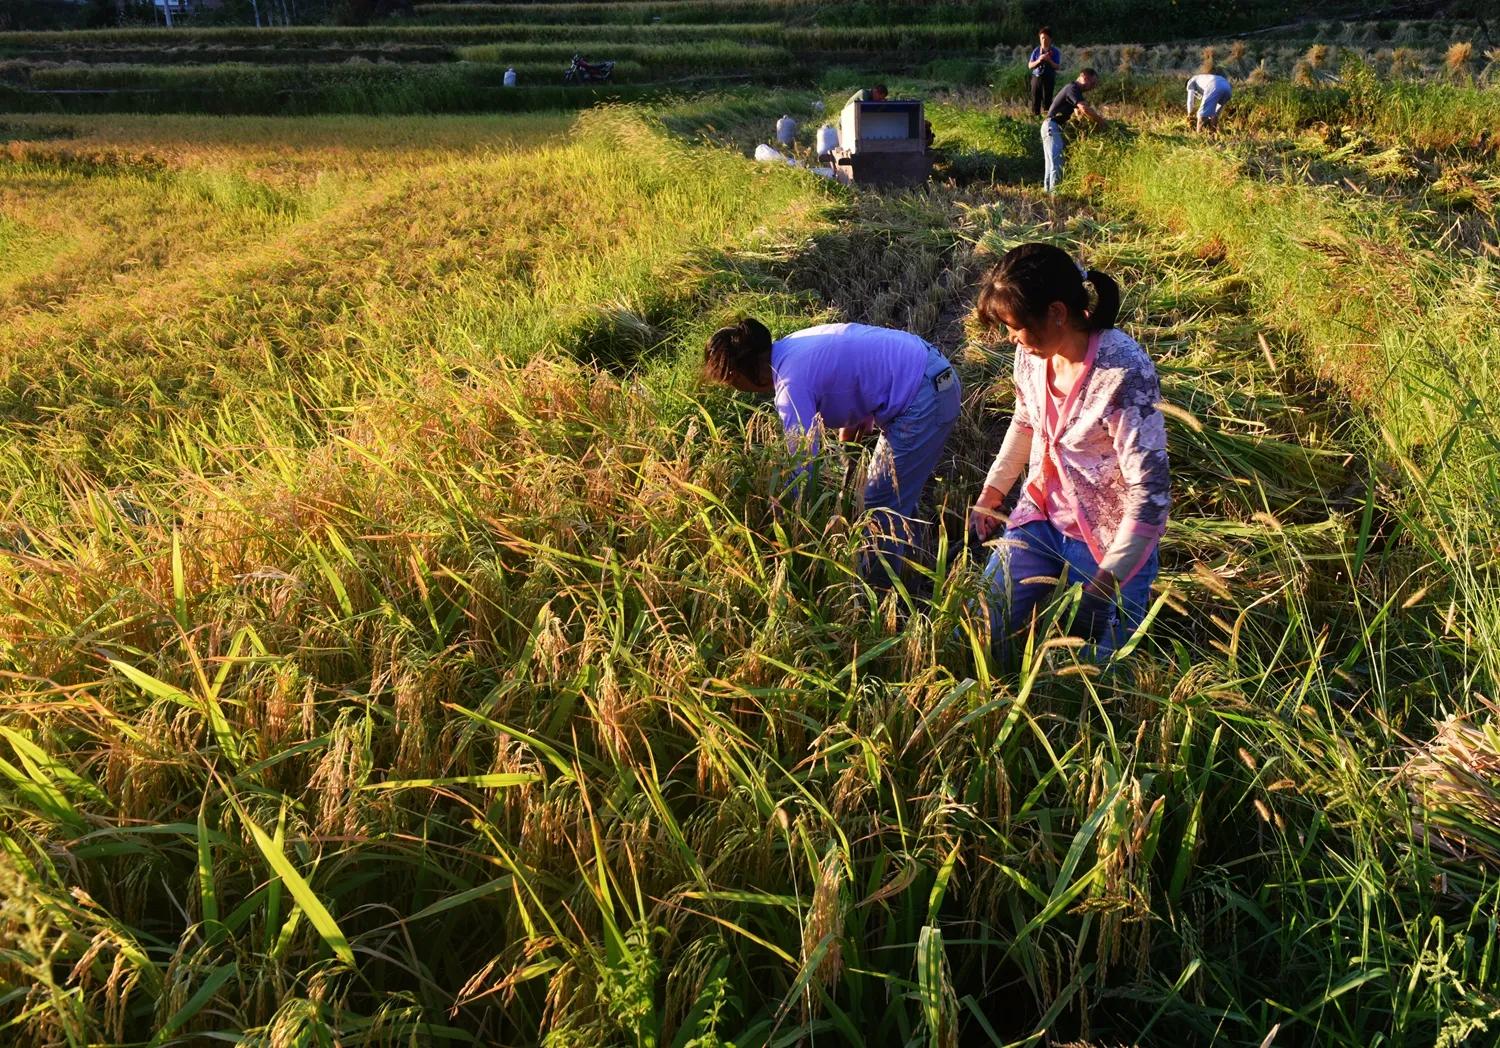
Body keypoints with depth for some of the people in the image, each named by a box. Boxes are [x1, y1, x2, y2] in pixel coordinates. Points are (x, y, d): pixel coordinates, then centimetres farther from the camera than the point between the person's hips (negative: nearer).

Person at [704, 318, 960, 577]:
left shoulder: (791, 384, -21)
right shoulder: (788, 346, 8)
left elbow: (802, 466, -21)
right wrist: (860, 415, 12)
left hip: (923, 398, -10)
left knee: (882, 506, -2)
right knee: (894, 496, 22)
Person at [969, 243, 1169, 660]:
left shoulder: (1124, 372, -27)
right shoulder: (1033, 352, -7)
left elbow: (1150, 495, -25)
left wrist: (1101, 590, -24)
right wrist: (990, 496, 18)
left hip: (1111, 544, -5)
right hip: (1041, 520, 6)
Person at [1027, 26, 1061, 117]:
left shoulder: (1055, 52, 0)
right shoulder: (1036, 50, 6)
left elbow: (1058, 67, -3)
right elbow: (1030, 65, 4)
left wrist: (1049, 60, -17)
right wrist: (1039, 60, -13)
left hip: (1049, 79, -2)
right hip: (1036, 78, 2)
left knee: (1046, 100, -6)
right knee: (1035, 100, 1)